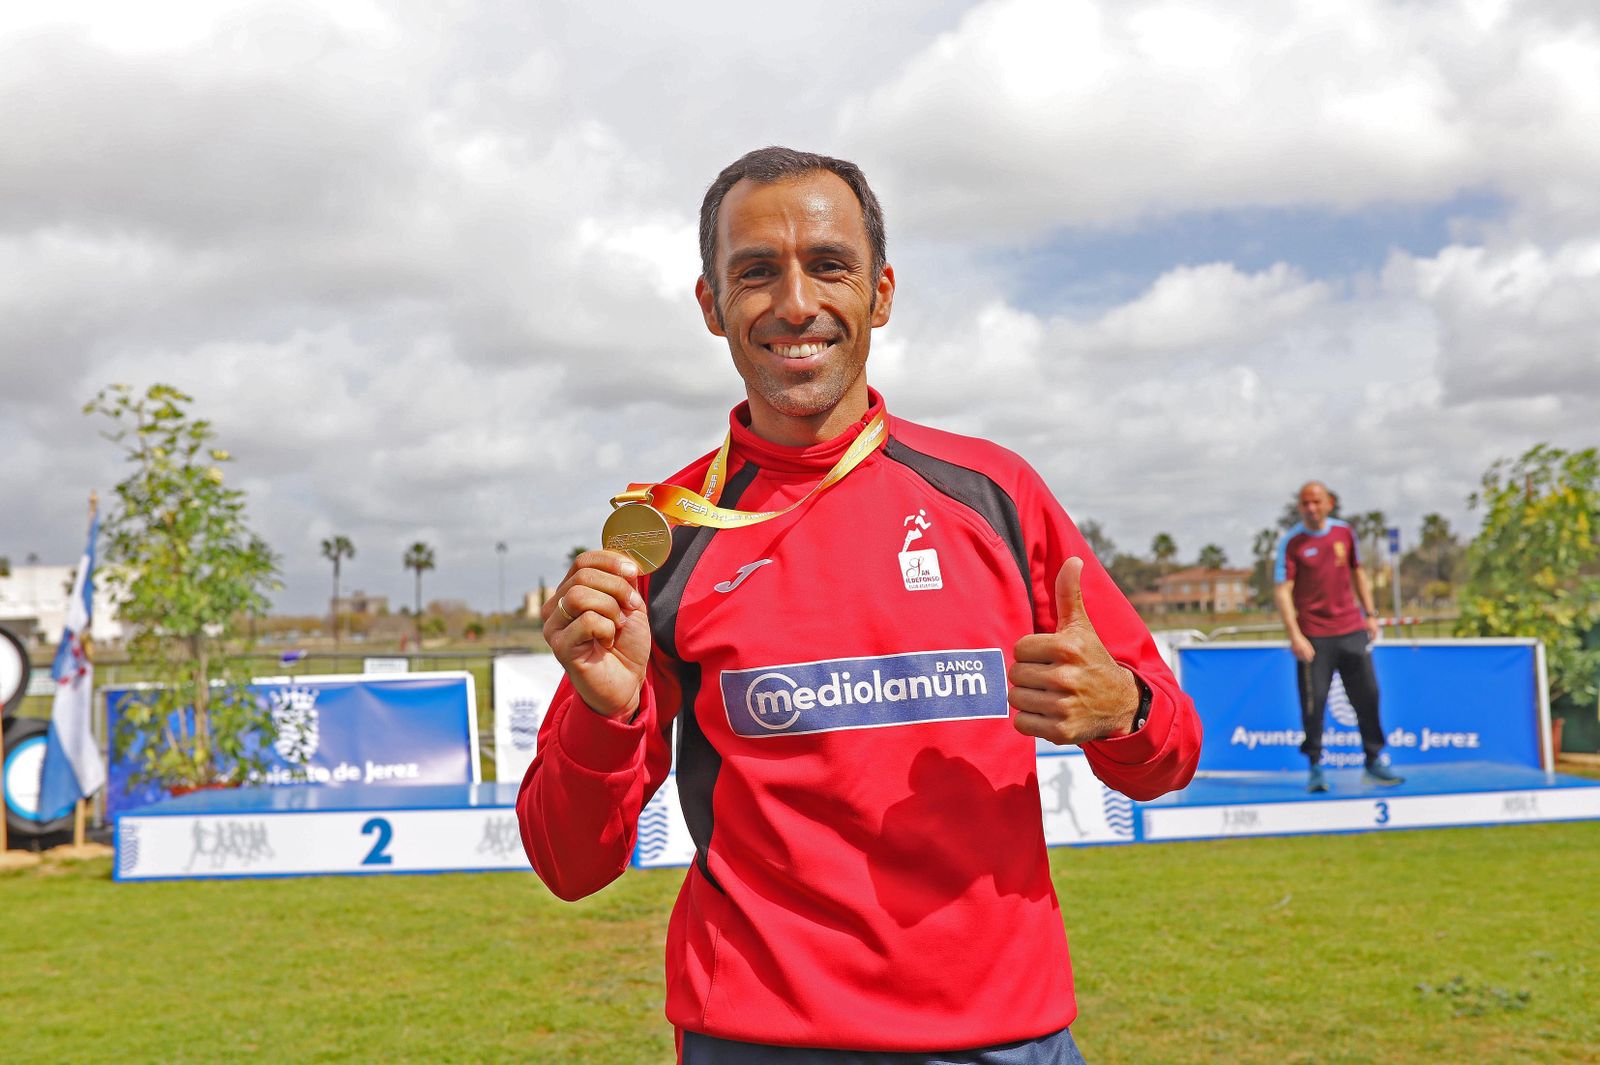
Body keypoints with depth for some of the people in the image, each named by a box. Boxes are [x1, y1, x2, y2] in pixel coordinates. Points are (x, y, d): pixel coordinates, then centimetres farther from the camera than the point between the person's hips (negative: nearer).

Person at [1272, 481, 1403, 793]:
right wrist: (1295, 635, -16)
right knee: (1313, 702, -4)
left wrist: (1370, 614, 15)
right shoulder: (1291, 542, -5)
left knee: (1368, 696, 6)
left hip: (1351, 630, 4)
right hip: (1313, 636, -4)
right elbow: (1282, 591, -9)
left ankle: (1374, 763, 19)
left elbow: (1358, 573, 19)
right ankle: (1315, 767, 9)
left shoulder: (1344, 532, 8)